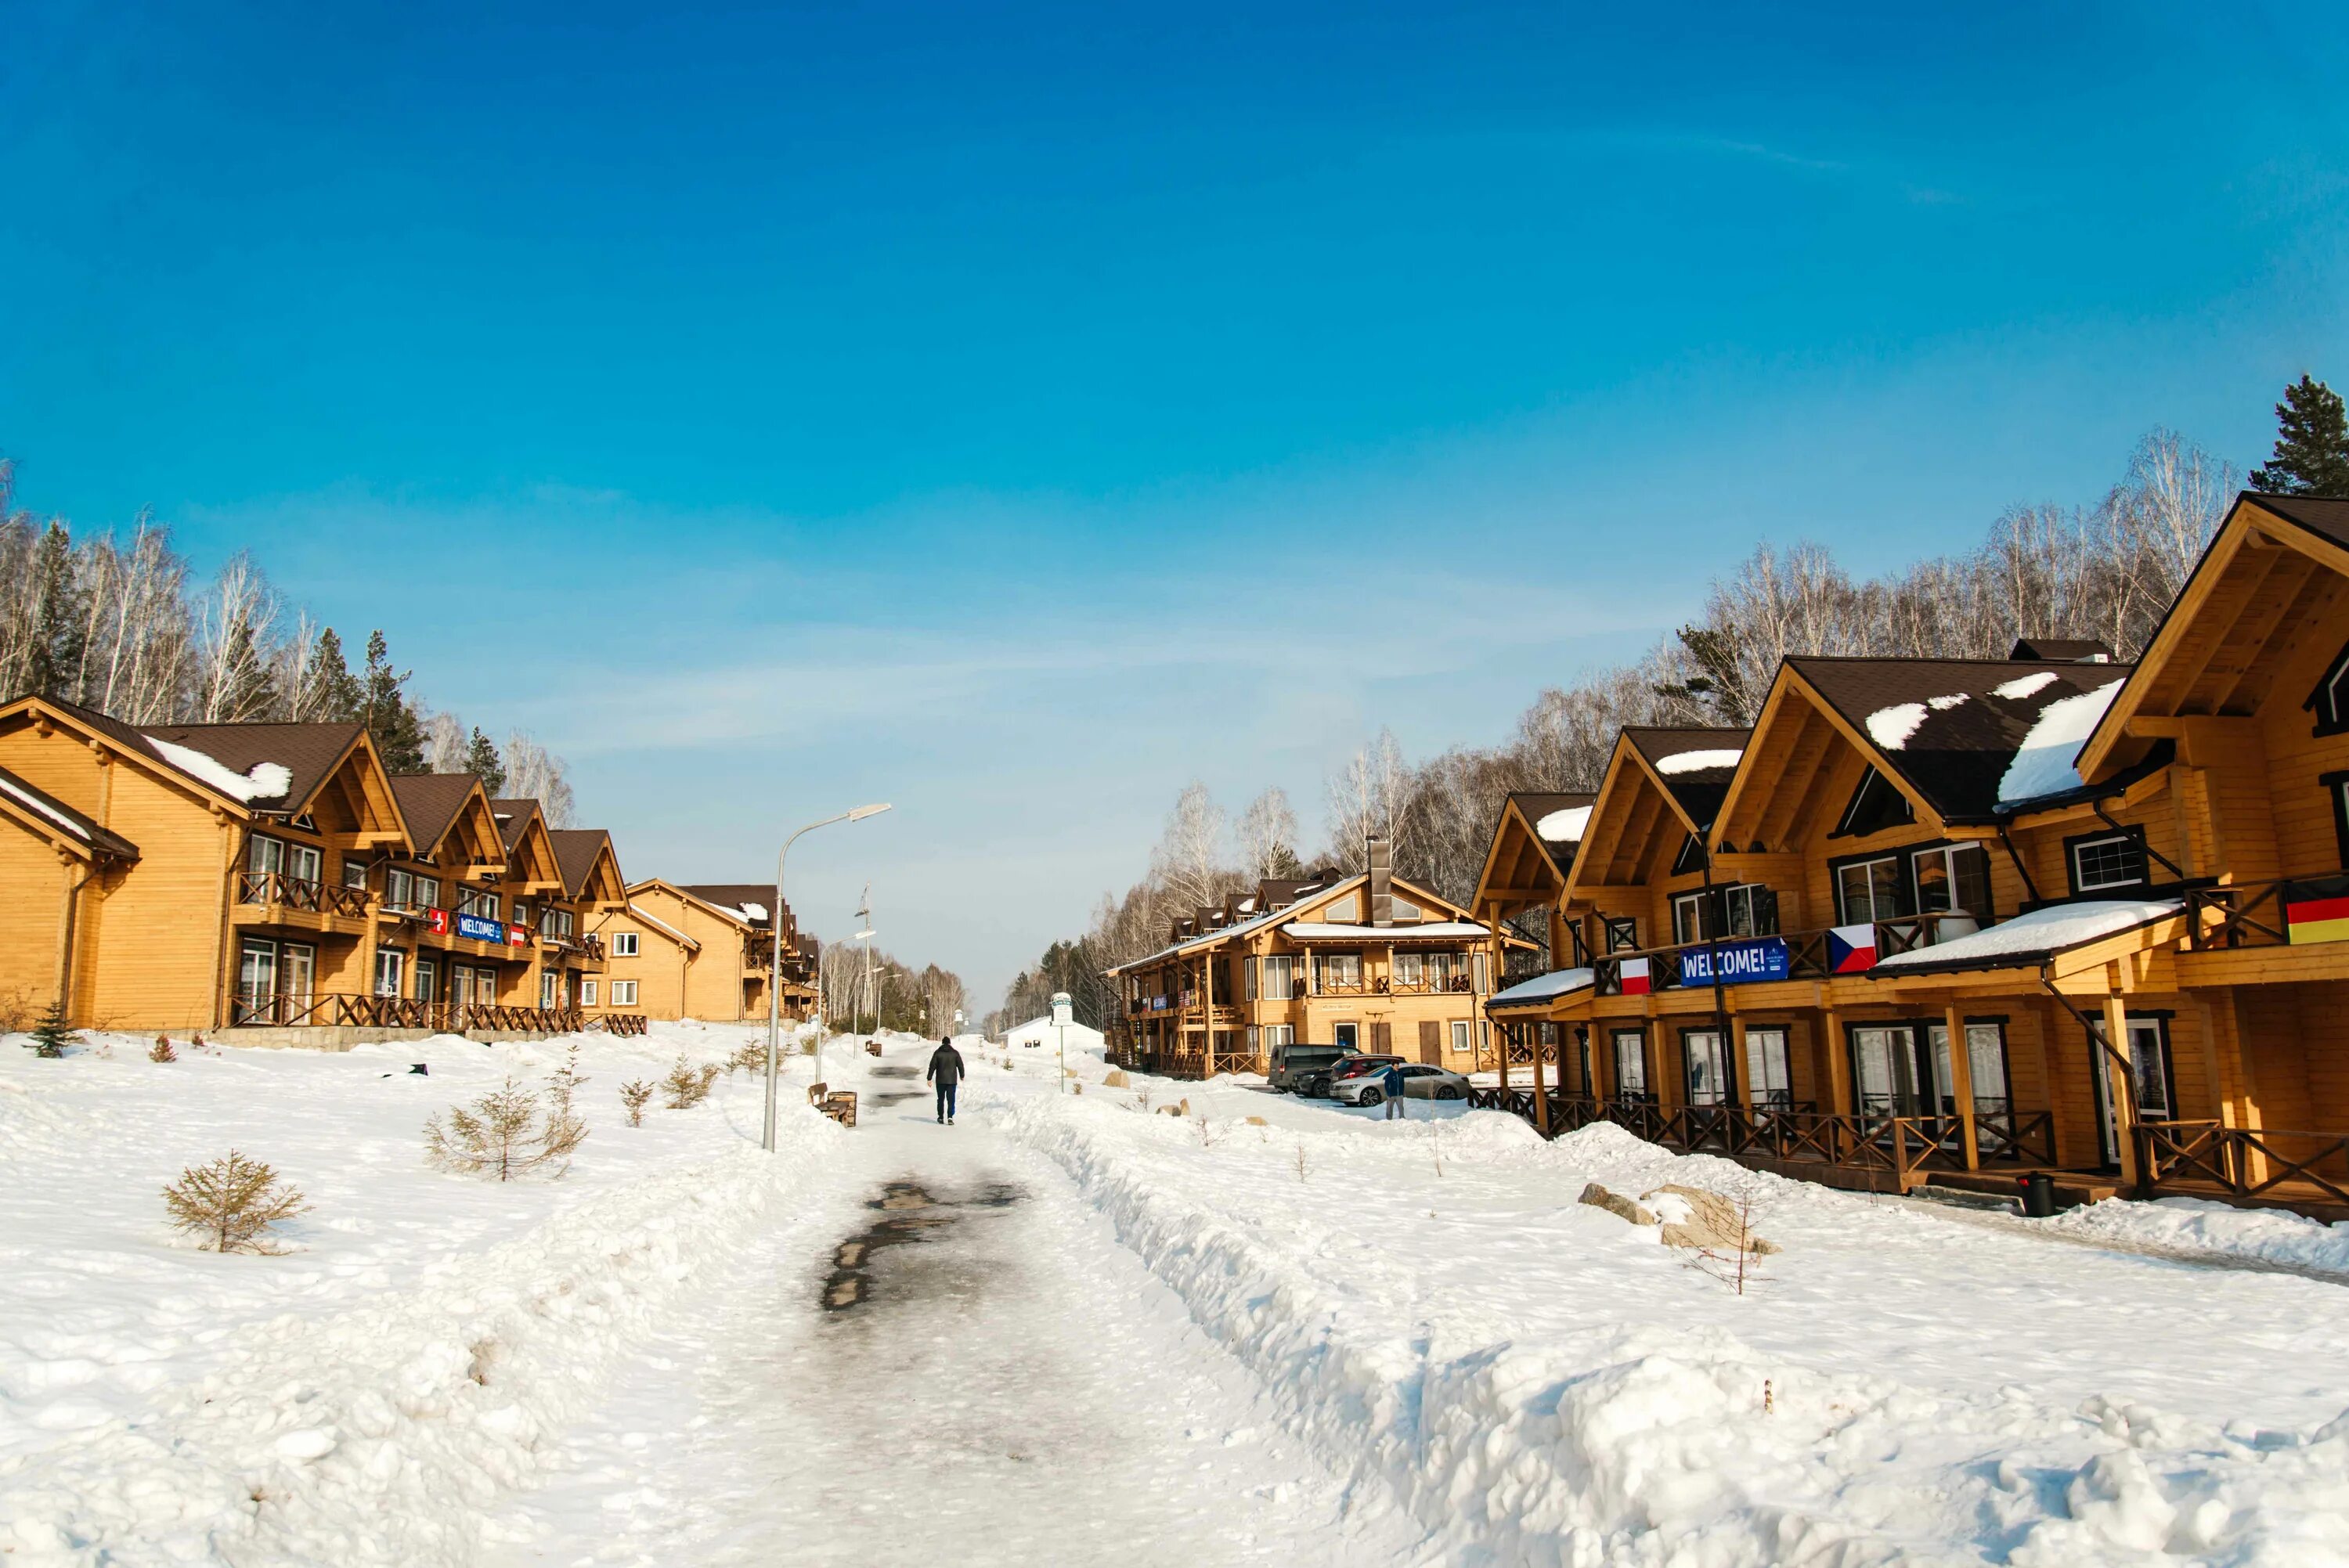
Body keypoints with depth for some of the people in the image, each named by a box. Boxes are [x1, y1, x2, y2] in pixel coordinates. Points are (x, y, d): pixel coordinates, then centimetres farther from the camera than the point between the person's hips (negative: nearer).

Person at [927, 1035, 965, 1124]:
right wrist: (962, 1076, 21)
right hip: (952, 1080, 0)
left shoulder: (937, 1053, -1)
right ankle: (950, 1117, -16)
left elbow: (932, 1066, -4)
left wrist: (929, 1078, -1)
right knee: (951, 1099, -1)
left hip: (940, 1080, 0)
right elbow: (960, 1065, 5)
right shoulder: (955, 1053, 1)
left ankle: (941, 1118, 18)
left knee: (941, 1099, 13)